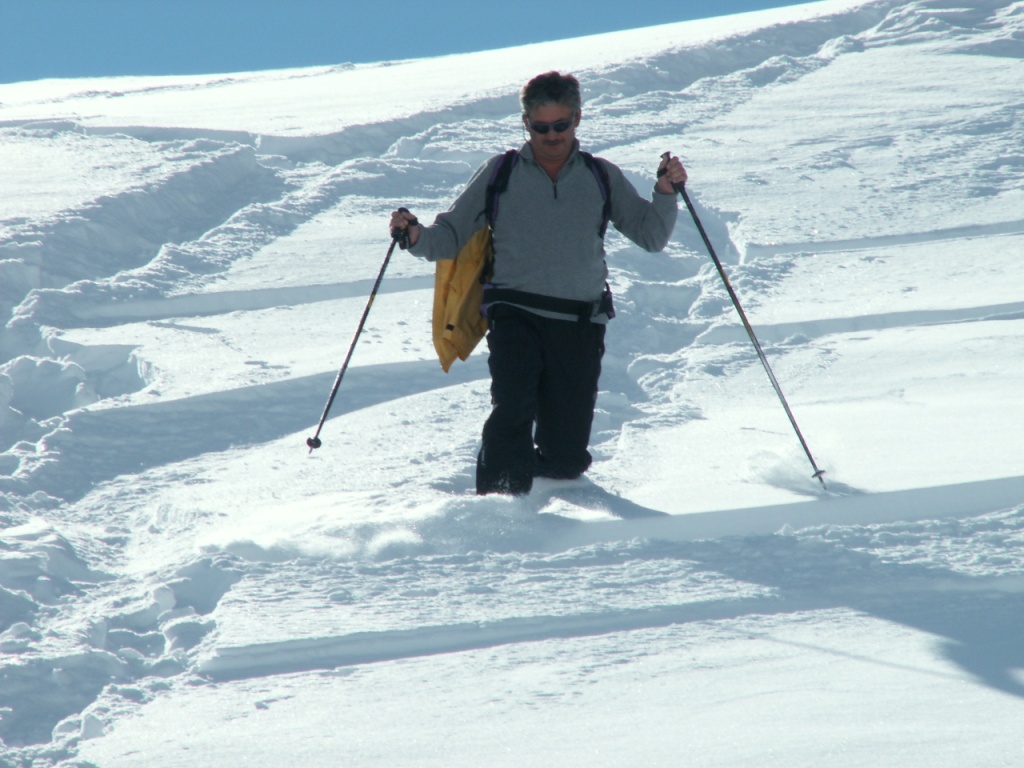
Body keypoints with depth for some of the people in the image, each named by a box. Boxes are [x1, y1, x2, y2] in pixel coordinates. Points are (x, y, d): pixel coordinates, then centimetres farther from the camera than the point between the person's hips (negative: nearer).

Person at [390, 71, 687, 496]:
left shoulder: (601, 178, 12)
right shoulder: (500, 174, 9)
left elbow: (651, 236, 10)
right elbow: (452, 237, 11)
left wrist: (666, 193, -7)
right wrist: (417, 237, -10)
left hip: (581, 322, 1)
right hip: (516, 314, -1)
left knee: (567, 458, 2)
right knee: (513, 409, -28)